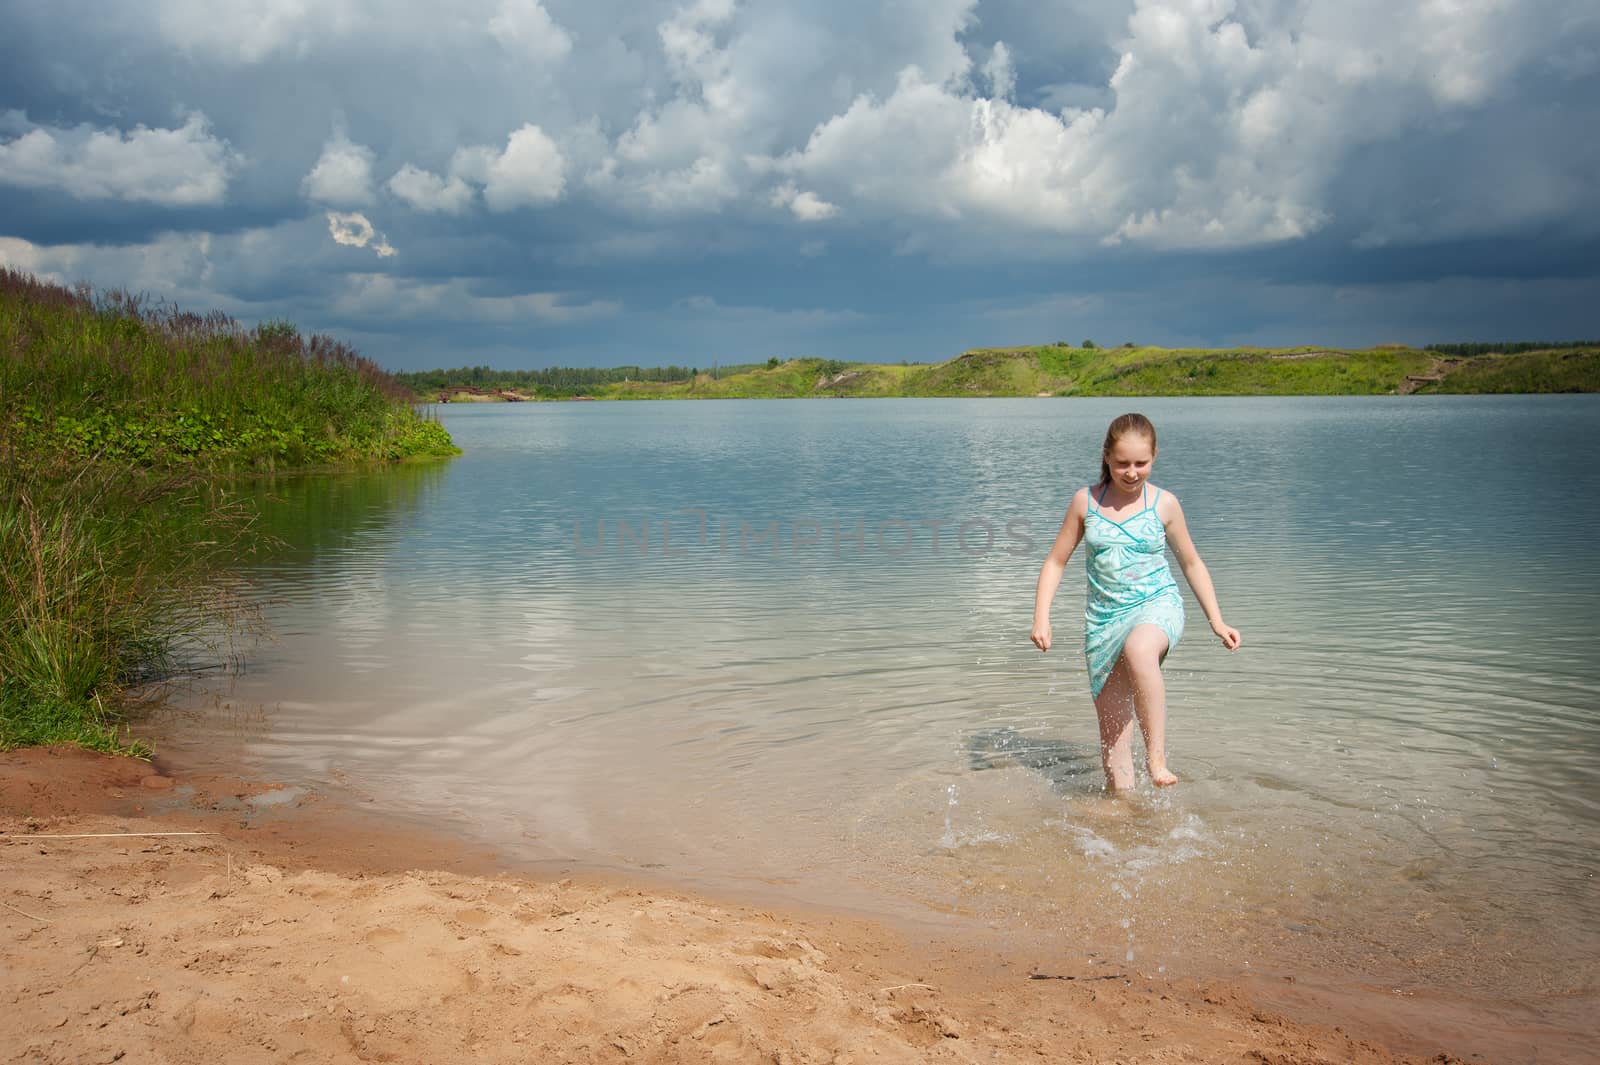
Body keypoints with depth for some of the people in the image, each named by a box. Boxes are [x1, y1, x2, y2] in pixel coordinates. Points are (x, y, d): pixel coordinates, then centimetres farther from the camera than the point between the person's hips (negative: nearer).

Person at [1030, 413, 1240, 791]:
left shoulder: (1164, 504, 0)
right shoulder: (1085, 501, 2)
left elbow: (1191, 563, 13)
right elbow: (1056, 561, 8)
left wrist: (1217, 622, 9)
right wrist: (1041, 618, -3)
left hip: (1157, 605, -2)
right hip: (1105, 618, 3)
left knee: (1138, 650, -39)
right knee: (1113, 734, 3)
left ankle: (1157, 756, -30)